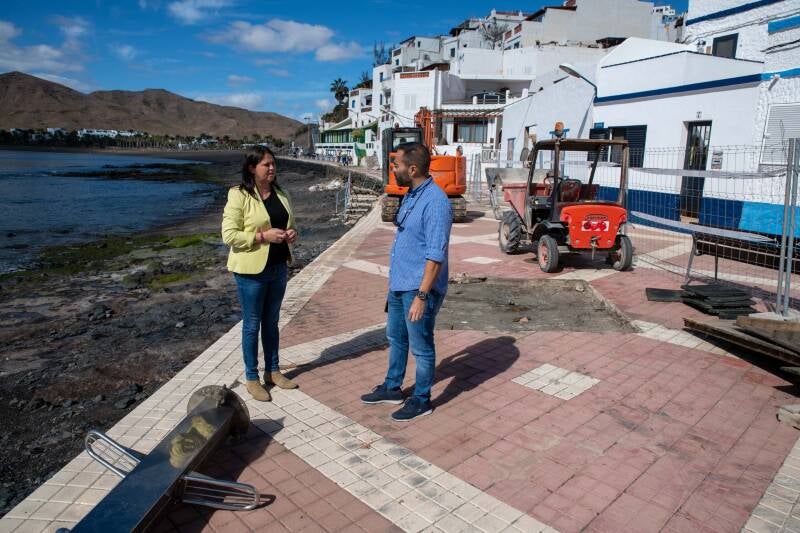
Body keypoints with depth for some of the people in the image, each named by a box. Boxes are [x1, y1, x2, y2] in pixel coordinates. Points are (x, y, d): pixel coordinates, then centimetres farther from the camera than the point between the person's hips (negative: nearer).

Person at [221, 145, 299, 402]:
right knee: (252, 324, 6)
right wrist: (263, 236, -23)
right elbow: (229, 235, -16)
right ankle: (251, 378, 20)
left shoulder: (280, 193, 8)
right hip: (251, 271, -6)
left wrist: (293, 233, -4)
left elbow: (290, 224, 19)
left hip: (278, 267, 6)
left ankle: (272, 371, 31)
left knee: (271, 321, 17)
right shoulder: (239, 196, -12)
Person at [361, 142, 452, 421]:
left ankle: (421, 400, 25)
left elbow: (436, 255, -24)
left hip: (419, 288, -9)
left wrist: (421, 296, -25)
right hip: (398, 285, 10)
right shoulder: (411, 195, 9)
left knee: (421, 347, 7)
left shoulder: (435, 201, -21)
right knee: (395, 338, 22)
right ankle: (392, 388, 39)